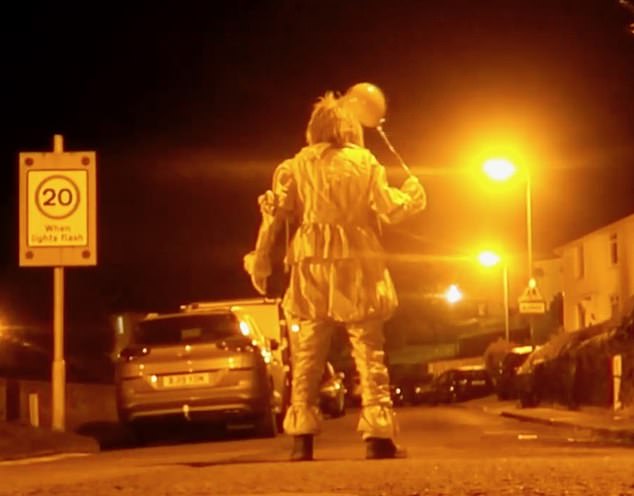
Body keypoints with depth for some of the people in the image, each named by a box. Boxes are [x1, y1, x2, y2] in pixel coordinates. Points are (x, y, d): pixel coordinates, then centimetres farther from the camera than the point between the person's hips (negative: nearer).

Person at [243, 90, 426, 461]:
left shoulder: (296, 166, 5)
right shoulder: (364, 162, 1)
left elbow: (275, 216, 0)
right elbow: (390, 209, 0)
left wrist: (260, 260, 6)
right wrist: (412, 196, 20)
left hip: (312, 266, 1)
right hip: (357, 265, -1)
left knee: (308, 354, 7)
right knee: (369, 352, 3)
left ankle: (303, 439, 3)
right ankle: (378, 436, -4)